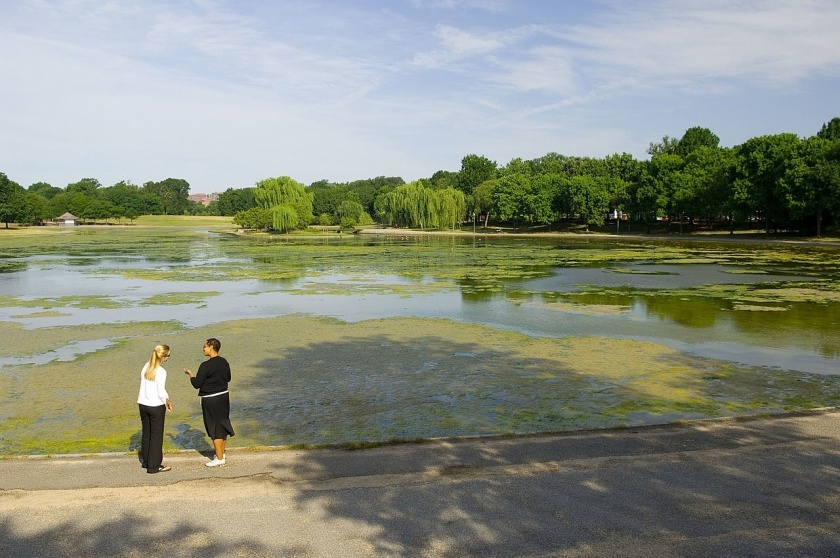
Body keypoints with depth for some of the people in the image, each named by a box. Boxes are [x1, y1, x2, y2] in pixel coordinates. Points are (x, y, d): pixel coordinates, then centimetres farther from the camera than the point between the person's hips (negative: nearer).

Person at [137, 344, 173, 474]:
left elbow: (144, 385, 7)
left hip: (143, 404, 7)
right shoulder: (161, 371, -19)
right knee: (156, 435, 4)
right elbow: (161, 392, -18)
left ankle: (145, 461, 30)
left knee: (146, 433, 19)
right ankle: (154, 466, 10)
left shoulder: (146, 367, 2)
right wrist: (167, 401, 1)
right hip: (156, 406, -7)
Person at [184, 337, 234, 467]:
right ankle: (221, 453, 30)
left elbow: (197, 384, -15)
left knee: (215, 428, 2)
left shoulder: (205, 365, -20)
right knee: (223, 425, 16)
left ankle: (219, 458, 9)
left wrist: (190, 374, 1)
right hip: (224, 396, 7)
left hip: (211, 400, -7)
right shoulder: (224, 362, 2)